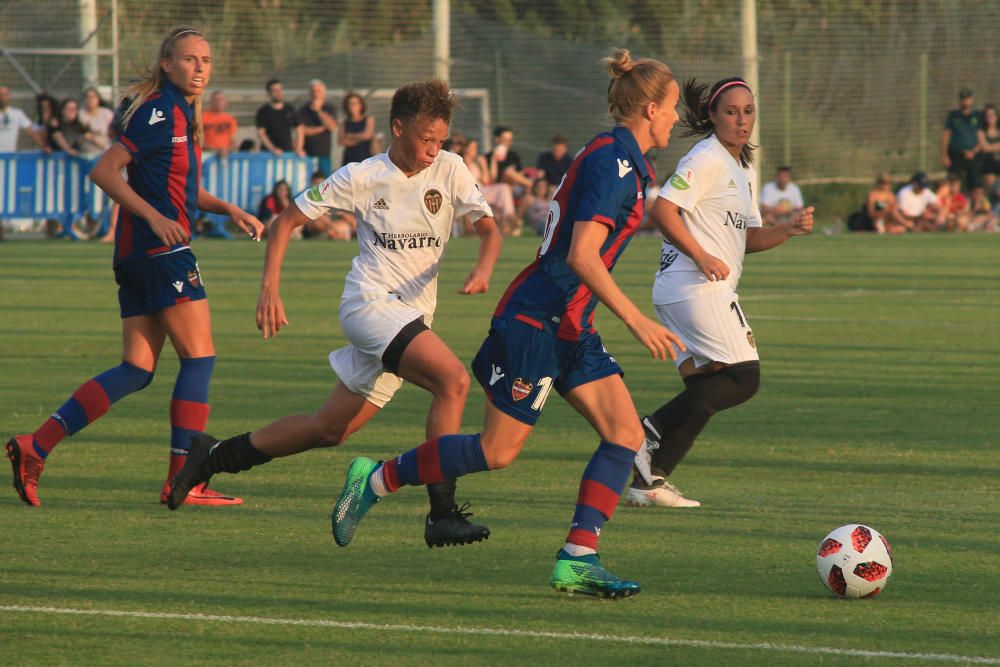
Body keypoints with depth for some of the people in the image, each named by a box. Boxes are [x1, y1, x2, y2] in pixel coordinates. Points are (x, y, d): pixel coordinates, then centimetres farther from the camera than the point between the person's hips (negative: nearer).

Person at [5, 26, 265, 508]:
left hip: (137, 252, 10)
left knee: (136, 370, 6)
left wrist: (229, 210, 15)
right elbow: (104, 171, -17)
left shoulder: (182, 115, 19)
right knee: (200, 358, -5)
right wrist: (155, 217, -22)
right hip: (161, 251, -10)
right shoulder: (161, 111, -11)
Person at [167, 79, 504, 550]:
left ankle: (215, 455, 28)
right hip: (370, 303, -5)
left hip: (412, 317, 5)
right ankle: (442, 514, -28)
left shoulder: (448, 170, 5)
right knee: (453, 379, -27)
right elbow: (287, 221, 4)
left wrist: (483, 269, -19)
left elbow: (489, 229, 4)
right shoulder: (361, 177, -4)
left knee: (330, 429, 11)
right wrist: (270, 289, -7)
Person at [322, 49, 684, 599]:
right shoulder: (613, 162, -17)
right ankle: (376, 480, 12)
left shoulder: (624, 162, 14)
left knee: (625, 435, -3)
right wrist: (636, 320, -27)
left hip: (570, 327, 10)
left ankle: (577, 559, -8)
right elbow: (581, 256, -26)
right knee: (499, 451, -5)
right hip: (533, 322, -10)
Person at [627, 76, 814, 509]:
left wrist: (788, 230, 3)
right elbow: (662, 210, -19)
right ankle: (650, 432, -16)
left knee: (703, 394, 7)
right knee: (743, 376, -13)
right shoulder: (706, 160, -10)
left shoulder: (744, 170, 21)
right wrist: (701, 257, -20)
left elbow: (747, 238, 21)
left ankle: (649, 479, 4)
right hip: (696, 289, -10)